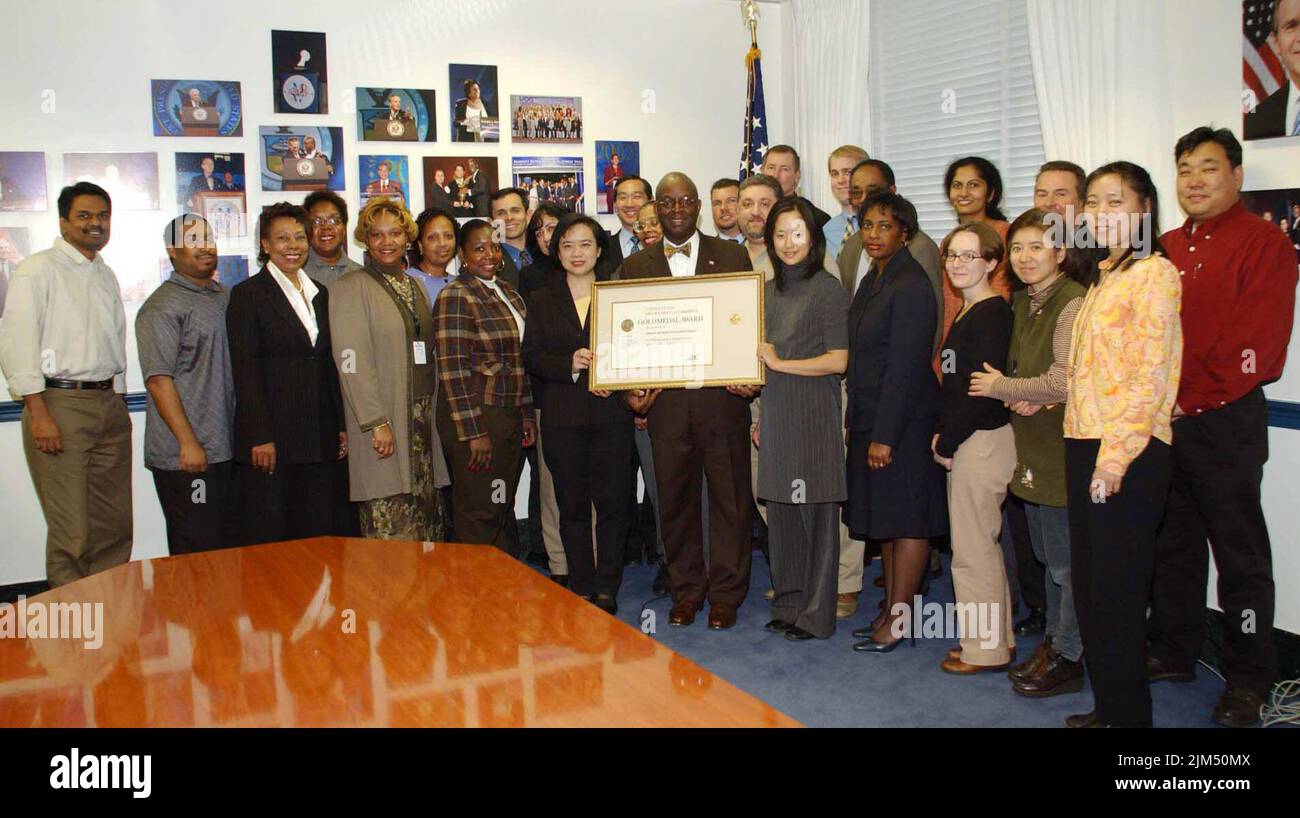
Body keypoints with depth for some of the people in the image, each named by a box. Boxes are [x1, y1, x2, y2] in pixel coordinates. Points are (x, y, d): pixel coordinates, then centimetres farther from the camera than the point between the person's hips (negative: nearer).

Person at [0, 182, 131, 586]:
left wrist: (118, 407, 15)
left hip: (109, 404, 7)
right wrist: (39, 414, -15)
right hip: (59, 403, -7)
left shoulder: (106, 275, 18)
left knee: (116, 527, 9)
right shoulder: (38, 269, -3)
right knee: (71, 532, -4)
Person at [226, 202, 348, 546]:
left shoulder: (319, 293, 15)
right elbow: (245, 372, -9)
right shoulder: (247, 294, -3)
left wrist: (341, 426, 10)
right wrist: (260, 438, -15)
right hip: (272, 436, -5)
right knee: (269, 539, 1)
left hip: (320, 438, 6)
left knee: (321, 533, 7)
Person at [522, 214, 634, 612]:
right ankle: (581, 588, 16)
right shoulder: (542, 300, 10)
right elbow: (531, 356, 3)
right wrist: (569, 365, -14)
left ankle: (606, 588, 13)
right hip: (562, 415, 1)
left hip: (611, 412, -1)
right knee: (572, 504, 6)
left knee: (613, 501, 1)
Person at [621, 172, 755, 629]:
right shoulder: (636, 266, 11)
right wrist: (630, 390, -3)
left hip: (722, 397, -1)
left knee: (730, 497, 5)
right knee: (674, 498, 8)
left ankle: (726, 593, 18)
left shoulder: (732, 256, 7)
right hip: (665, 399, 1)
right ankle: (686, 589, 24)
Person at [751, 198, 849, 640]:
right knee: (780, 512, 11)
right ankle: (788, 604, 23)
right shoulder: (770, 290, 14)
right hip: (776, 411, 7)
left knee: (815, 513, 1)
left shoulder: (826, 288, -8)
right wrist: (762, 418, 16)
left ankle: (816, 614, 11)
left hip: (814, 413, -7)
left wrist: (780, 364, -11)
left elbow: (838, 360, -13)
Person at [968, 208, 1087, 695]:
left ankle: (1067, 658, 16)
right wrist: (1022, 397, -4)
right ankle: (1054, 640, 32)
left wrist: (1001, 388, -10)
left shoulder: (1073, 303, -16)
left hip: (1063, 450, -9)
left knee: (1066, 559, 3)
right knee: (1045, 553, 18)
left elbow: (1065, 381, -22)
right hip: (1032, 448, 9)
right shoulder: (1023, 301, 12)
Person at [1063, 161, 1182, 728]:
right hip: (1084, 447, 9)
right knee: (1088, 585, 14)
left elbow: (1151, 373, -16)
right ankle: (1106, 705, 27)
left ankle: (1128, 713, 14)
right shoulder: (1104, 277, 17)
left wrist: (1116, 456, -19)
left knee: (1116, 591, -1)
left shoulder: (1153, 272, -9)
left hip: (1128, 454, -9)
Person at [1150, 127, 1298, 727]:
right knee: (1172, 544, 15)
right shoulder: (1164, 248, 15)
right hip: (1161, 423, 6)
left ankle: (1249, 678, 15)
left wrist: (1187, 402, -14)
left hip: (1225, 423, -6)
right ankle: (1173, 653, 28)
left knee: (1240, 553, 3)